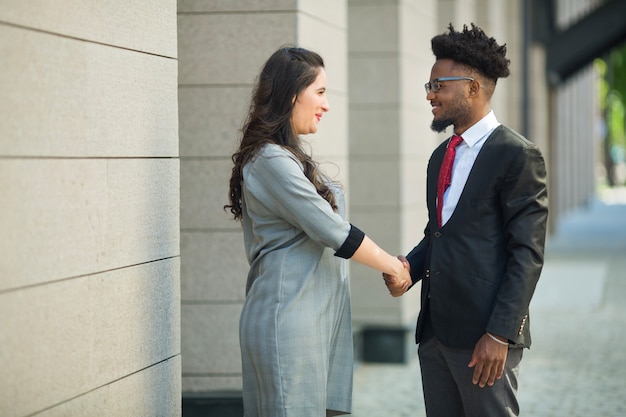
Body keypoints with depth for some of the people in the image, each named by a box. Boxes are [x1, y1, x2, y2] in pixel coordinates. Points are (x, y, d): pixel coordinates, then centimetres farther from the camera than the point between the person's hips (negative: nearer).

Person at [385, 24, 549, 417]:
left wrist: (500, 334, -18)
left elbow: (527, 254, -12)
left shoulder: (517, 155, -8)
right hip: (436, 329, 8)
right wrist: (408, 268, 2)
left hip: (483, 334, -7)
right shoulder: (440, 157, 17)